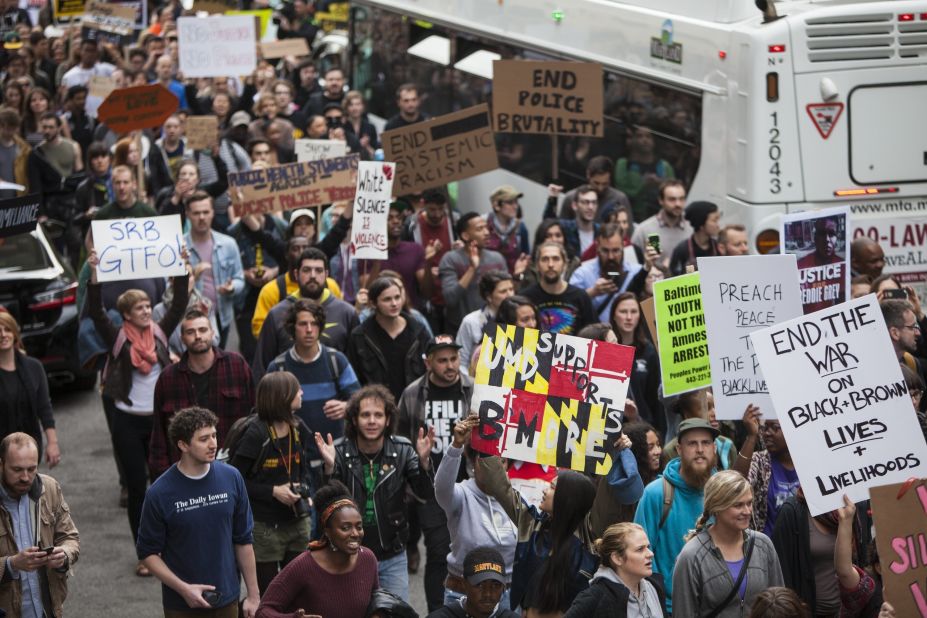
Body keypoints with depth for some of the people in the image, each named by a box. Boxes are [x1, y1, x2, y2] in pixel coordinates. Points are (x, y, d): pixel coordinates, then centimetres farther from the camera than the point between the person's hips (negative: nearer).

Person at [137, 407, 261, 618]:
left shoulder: (231, 478, -5)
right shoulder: (160, 493, -14)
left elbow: (243, 540, 3)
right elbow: (147, 552, -6)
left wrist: (253, 594, 3)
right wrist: (183, 588, -18)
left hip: (227, 600, 3)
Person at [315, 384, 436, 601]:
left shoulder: (402, 451, -5)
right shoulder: (340, 453, -10)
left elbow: (426, 493, -11)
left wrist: (424, 460, -29)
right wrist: (329, 467, -31)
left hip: (393, 559, 1)